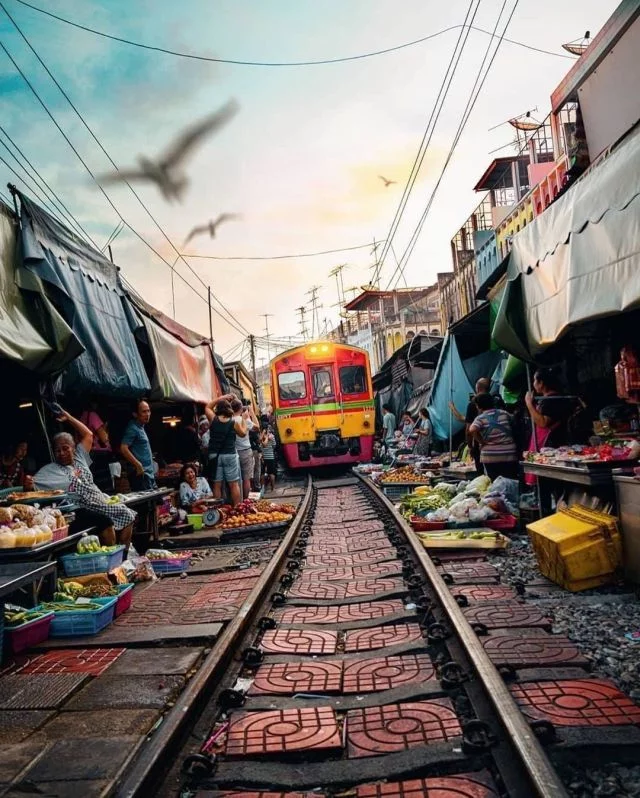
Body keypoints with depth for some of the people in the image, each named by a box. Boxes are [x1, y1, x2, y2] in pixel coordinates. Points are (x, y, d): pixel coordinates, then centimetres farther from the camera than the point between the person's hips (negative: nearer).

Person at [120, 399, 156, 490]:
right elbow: (123, 448, -22)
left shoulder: (141, 427, 17)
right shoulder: (133, 428, -12)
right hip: (141, 474, -10)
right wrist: (138, 465, -20)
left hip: (149, 474, 10)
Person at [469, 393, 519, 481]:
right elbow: (513, 429, 20)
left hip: (490, 457, -3)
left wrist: (481, 441, -10)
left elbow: (472, 430, -23)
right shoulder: (505, 414, 7)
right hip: (509, 455, 3)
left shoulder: (480, 418, -5)